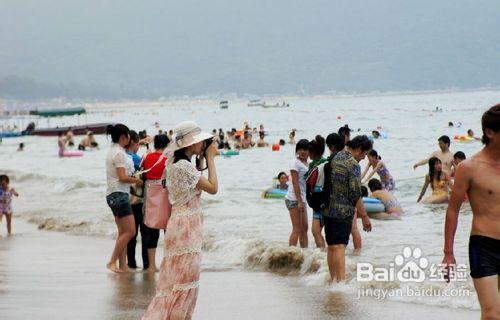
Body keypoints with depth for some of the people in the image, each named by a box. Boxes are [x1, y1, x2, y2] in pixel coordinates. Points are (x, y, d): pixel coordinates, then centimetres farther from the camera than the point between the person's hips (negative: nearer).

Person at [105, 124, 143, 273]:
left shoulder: (112, 151, 16)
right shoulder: (119, 153, -14)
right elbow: (122, 177, -19)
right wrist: (137, 181, -6)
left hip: (114, 194, 10)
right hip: (119, 194, -10)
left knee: (123, 232, 10)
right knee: (130, 231, -10)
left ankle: (122, 266, 8)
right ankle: (112, 262, -9)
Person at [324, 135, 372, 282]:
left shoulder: (334, 159, 11)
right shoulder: (353, 164, -14)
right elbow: (355, 194, -15)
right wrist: (364, 216, -10)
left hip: (327, 210, 7)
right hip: (343, 211, -7)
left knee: (331, 246, 12)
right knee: (339, 247, -11)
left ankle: (333, 280, 18)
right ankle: (341, 281, -16)